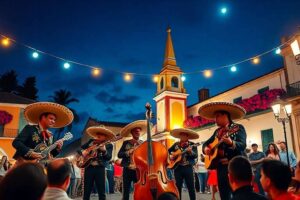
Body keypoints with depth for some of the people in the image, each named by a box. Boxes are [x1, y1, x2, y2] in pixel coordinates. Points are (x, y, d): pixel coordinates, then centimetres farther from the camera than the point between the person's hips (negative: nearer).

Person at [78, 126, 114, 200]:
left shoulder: (109, 145, 3)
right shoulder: (91, 141, 13)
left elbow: (108, 158, -11)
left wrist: (104, 150, -30)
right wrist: (83, 152, -7)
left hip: (100, 168, -2)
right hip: (89, 167, 2)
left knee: (101, 191, -1)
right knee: (86, 191, 5)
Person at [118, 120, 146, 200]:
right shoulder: (126, 143, 7)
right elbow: (119, 154, -2)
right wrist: (129, 152, -15)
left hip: (139, 171, 0)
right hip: (127, 170, 0)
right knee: (125, 193, 5)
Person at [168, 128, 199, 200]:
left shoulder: (192, 145, 2)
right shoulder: (176, 144, 10)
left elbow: (195, 156, -9)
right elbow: (168, 151, 19)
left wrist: (190, 152, -28)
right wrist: (170, 156, 0)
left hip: (188, 168, -2)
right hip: (177, 168, 2)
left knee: (191, 187, 0)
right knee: (178, 187, 6)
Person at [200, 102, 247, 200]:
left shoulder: (238, 128, -3)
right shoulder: (217, 131, 16)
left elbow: (242, 145, -16)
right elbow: (206, 143, 22)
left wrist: (231, 143, -36)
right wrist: (206, 149, -1)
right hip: (221, 166, 6)